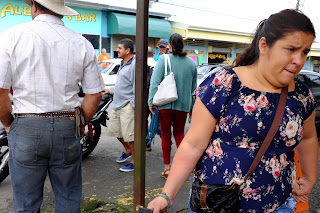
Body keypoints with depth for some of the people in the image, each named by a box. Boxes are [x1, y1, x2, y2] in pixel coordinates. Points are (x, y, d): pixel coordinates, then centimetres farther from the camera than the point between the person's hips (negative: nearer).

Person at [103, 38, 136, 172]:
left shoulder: (135, 64, -14)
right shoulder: (123, 64, 18)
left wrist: (134, 105, -20)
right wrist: (110, 90, 33)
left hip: (128, 106, -10)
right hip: (117, 104, 10)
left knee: (130, 136, -5)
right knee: (115, 131, 18)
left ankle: (135, 162, 9)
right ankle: (128, 151, 40)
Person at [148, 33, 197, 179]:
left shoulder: (163, 59, -7)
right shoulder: (191, 62, 5)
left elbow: (155, 81, -12)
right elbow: (194, 86, 11)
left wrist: (151, 101, -7)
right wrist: (192, 105, 19)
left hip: (165, 103, -3)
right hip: (183, 104, 3)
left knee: (166, 134, 7)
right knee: (179, 133, 18)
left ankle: (167, 167, 13)